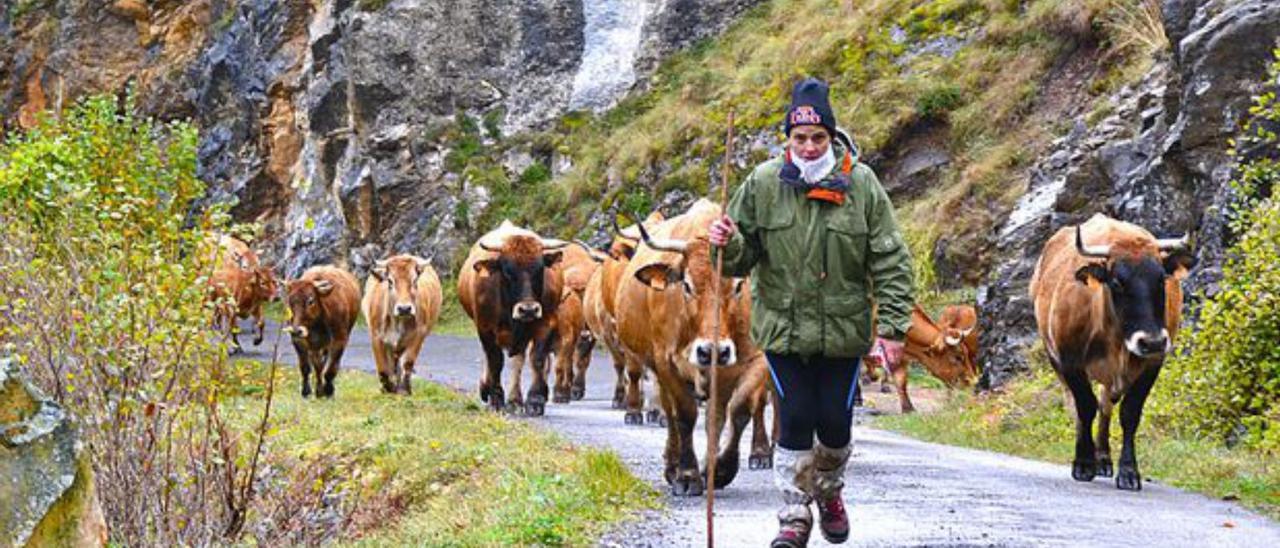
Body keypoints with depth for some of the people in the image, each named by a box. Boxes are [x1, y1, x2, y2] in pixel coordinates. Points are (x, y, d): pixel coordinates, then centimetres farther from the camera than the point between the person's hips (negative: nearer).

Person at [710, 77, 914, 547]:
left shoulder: (862, 185, -7)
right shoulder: (764, 183, -5)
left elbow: (891, 263, -4)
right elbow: (742, 260, 4)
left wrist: (892, 327, -9)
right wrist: (727, 246, -20)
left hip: (843, 330, 0)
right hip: (782, 327, 0)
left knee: (835, 424, 8)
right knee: (795, 421, -2)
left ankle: (829, 496, 37)